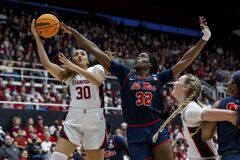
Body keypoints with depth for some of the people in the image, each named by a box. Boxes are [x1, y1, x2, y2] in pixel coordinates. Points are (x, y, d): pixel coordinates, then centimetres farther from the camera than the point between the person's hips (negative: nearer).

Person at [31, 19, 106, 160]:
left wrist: (75, 67, -21)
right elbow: (46, 63, -2)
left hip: (95, 120, -1)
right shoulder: (69, 75, 11)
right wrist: (37, 37, -8)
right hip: (74, 120, 2)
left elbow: (98, 81, -18)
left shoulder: (97, 68, 7)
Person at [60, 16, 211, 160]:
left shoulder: (158, 78, 10)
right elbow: (97, 52, 7)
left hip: (157, 129, 0)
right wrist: (74, 32, 7)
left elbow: (185, 61, 9)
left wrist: (204, 39, 6)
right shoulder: (125, 75, 8)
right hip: (135, 133, 0)